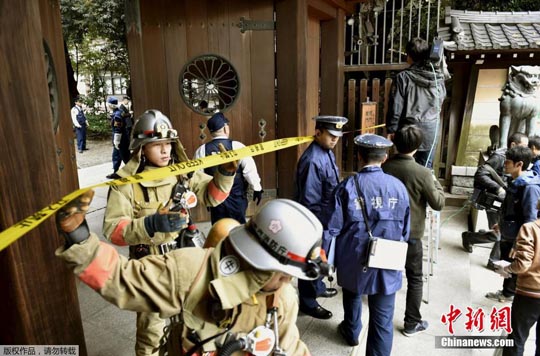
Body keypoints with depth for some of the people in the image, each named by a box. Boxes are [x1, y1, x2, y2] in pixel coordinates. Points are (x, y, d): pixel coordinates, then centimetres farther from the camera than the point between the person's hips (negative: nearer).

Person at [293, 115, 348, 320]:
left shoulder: (327, 152, 3)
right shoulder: (312, 160, -28)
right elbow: (309, 200, -26)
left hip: (327, 217, 9)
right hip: (316, 219, -9)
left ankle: (318, 288, 48)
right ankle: (308, 303, 26)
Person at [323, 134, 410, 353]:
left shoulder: (347, 186, -14)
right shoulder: (399, 187, -6)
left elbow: (331, 229, -12)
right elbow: (405, 232, 4)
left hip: (354, 262, 0)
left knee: (352, 296, 29)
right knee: (383, 320, 10)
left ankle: (351, 332, 54)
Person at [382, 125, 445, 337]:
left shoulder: (384, 167, -8)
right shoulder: (422, 173, -19)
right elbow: (438, 203, -9)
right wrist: (436, 182, 5)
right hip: (410, 234, -5)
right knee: (415, 279, 11)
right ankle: (412, 324, 20)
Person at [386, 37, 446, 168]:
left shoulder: (403, 77, -13)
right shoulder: (438, 77, -1)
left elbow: (396, 106, -12)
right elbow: (441, 100, 13)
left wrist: (391, 129, -4)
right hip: (432, 129, 4)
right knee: (426, 167, 13)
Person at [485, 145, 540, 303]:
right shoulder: (515, 182, 3)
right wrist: (501, 224, 23)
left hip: (517, 240, -9)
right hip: (507, 236, 9)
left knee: (514, 270, 9)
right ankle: (507, 293, 41)